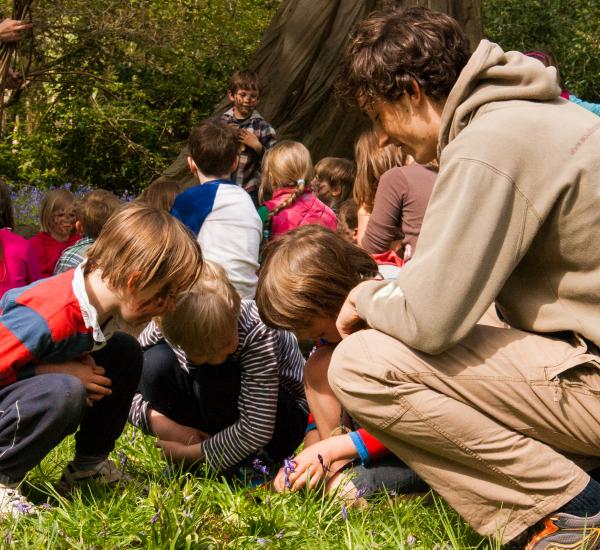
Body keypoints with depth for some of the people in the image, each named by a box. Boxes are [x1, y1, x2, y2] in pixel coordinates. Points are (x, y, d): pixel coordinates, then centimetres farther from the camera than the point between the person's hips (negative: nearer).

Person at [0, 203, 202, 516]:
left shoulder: (105, 299, -9)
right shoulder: (47, 317, -36)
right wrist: (57, 370, -26)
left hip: (32, 385, 9)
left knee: (125, 352, 0)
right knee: (64, 392, -35)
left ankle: (88, 466, 9)